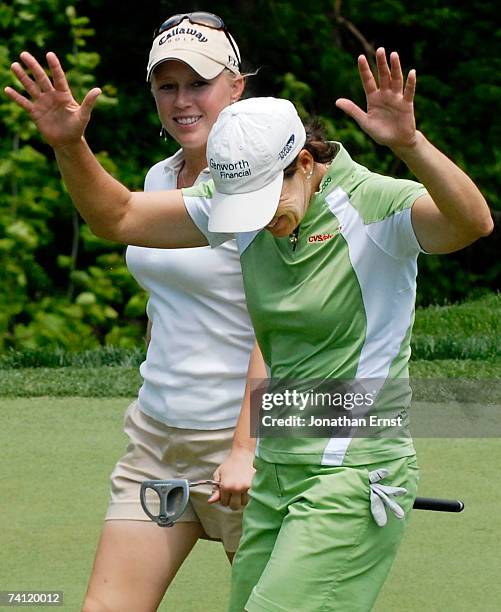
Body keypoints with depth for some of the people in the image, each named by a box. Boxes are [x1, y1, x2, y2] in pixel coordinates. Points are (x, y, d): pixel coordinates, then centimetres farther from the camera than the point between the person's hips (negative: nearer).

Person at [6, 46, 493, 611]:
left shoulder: (376, 204, -15)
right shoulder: (245, 194, 3)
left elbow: (474, 221, -35)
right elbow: (118, 217, 7)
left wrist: (410, 144, -51)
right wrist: (69, 146, -11)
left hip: (357, 477, -7)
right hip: (276, 470, 7)